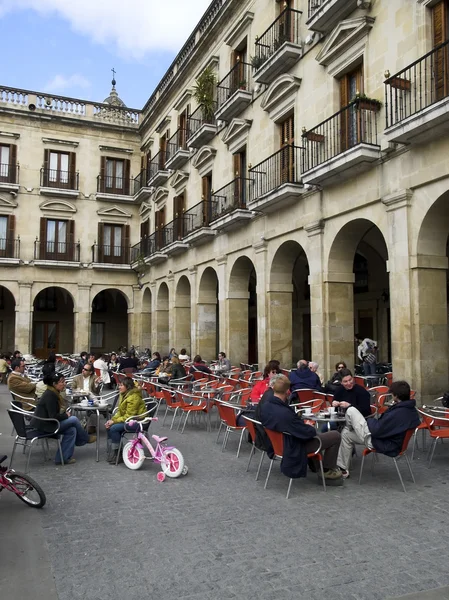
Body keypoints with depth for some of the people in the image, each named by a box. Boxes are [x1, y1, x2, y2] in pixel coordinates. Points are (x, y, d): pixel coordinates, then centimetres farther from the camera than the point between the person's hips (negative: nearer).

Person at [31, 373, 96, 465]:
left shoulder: (54, 393, 11)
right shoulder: (50, 395, -20)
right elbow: (53, 417, -23)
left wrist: (65, 413, 3)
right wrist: (66, 415, -8)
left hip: (44, 423, 10)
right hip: (44, 425, -10)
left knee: (71, 430, -1)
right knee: (74, 419, -10)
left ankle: (62, 458, 2)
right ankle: (86, 438, 14)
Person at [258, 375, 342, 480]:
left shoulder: (264, 406, -12)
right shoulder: (285, 413, -39)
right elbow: (308, 433, -28)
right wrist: (312, 428, -4)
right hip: (294, 448, -9)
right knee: (335, 436, 0)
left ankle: (315, 465, 42)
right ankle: (328, 470, 17)